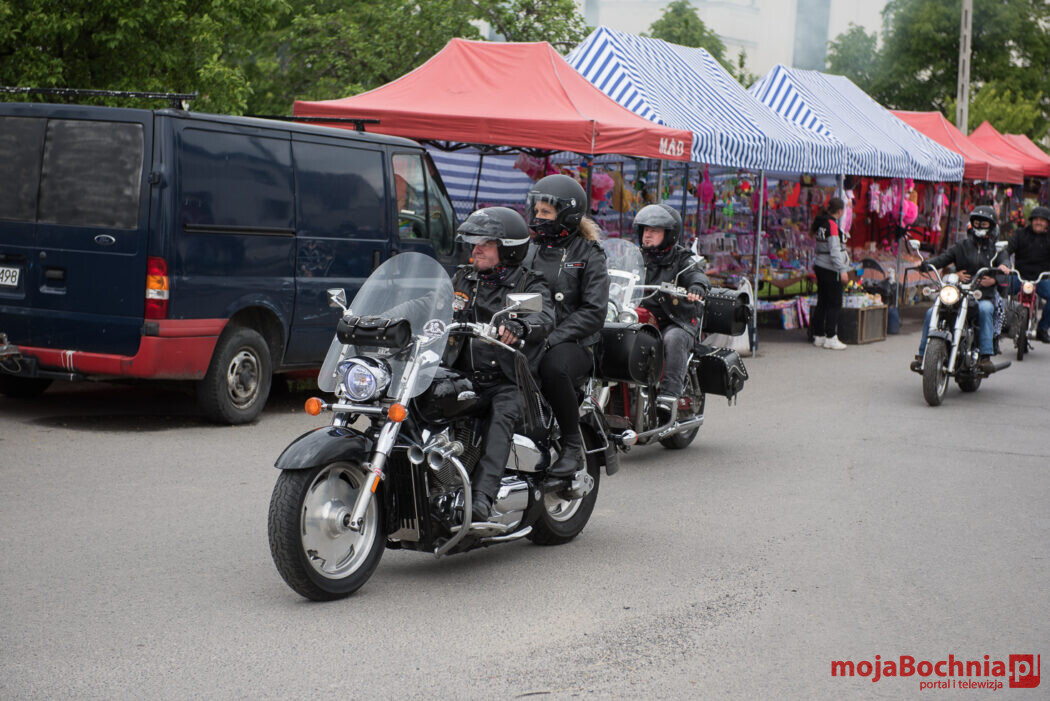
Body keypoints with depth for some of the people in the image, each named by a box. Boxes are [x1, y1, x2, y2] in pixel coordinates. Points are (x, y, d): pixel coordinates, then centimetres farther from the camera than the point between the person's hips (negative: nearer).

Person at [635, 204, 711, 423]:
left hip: (678, 323, -4)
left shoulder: (682, 259, 1)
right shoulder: (639, 258, 17)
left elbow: (697, 276, -16)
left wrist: (696, 288, -42)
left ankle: (669, 394, -41)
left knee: (673, 340, -37)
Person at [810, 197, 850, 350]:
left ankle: (818, 337, 17)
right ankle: (830, 338, -4)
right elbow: (834, 250, -19)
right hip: (830, 269, -9)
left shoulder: (821, 222, 10)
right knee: (834, 303, -4)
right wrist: (842, 270, -18)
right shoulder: (832, 224, -15)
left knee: (822, 302, 13)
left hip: (819, 267, 9)